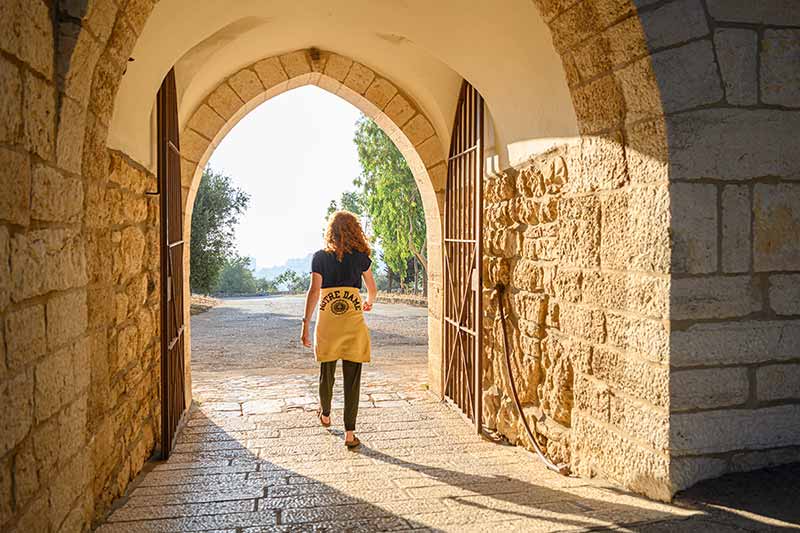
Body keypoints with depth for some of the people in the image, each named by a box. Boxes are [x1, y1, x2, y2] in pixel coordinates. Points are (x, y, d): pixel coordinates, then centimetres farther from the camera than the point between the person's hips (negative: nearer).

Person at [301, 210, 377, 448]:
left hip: (327, 323, 1)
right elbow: (372, 290, 13)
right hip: (353, 324, -1)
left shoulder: (320, 257, 2)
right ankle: (349, 433, 4)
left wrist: (305, 324, -4)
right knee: (352, 378, 3)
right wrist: (369, 303, 36)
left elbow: (314, 291, -6)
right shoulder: (361, 257, 4)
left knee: (326, 373, 19)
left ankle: (325, 415, 43)